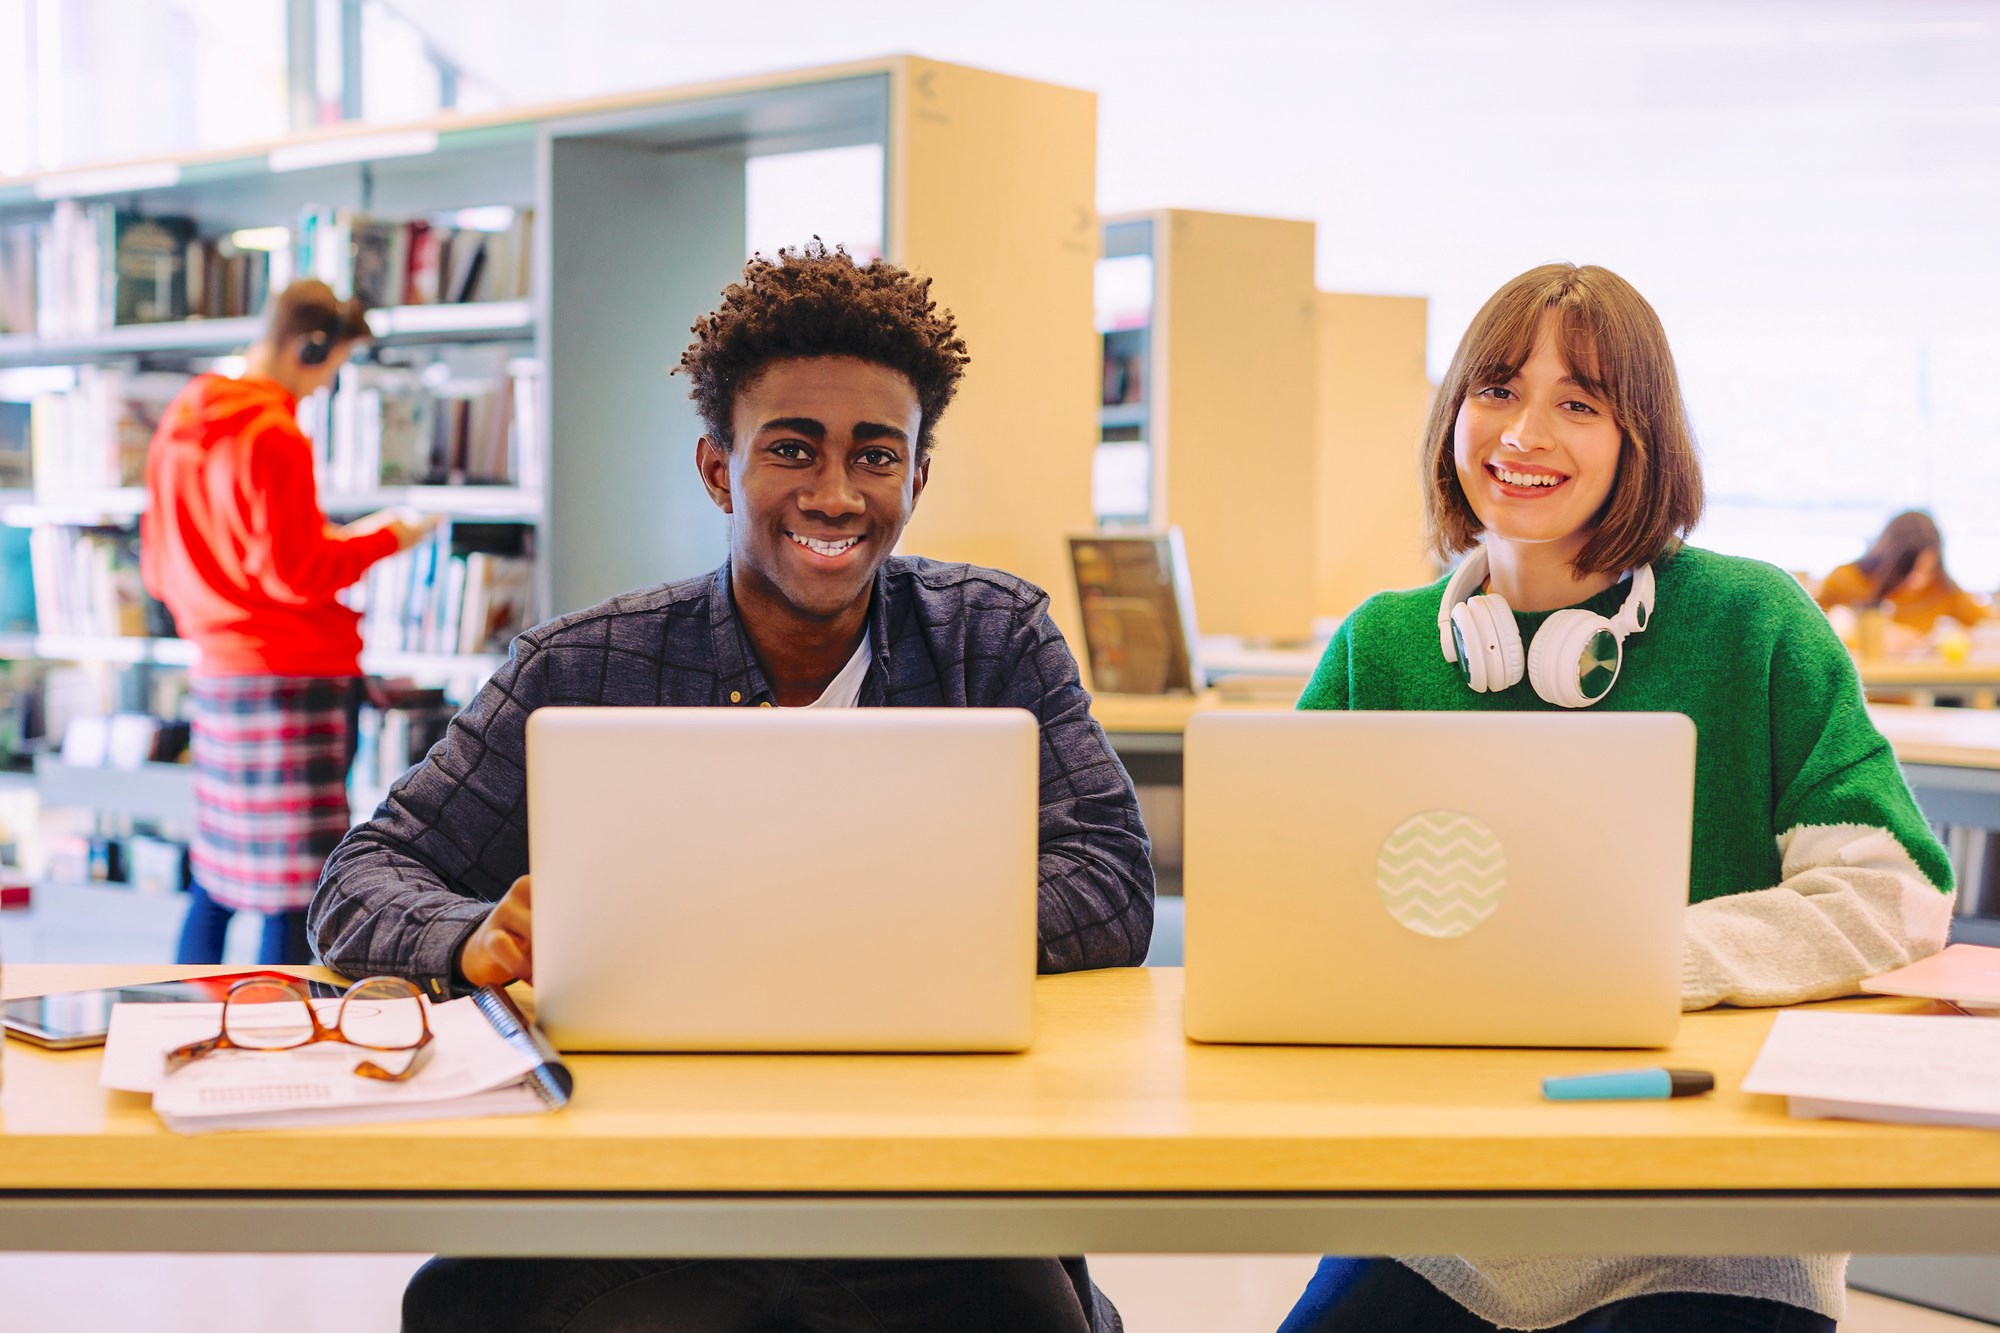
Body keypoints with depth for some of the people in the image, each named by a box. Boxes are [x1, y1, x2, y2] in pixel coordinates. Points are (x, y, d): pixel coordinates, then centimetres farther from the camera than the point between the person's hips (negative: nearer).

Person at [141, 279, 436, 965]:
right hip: (290, 675, -9)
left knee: (214, 882, 15)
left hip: (217, 672, 9)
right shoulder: (276, 437, -14)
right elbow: (293, 574, -16)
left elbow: (157, 570, 19)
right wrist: (380, 541, -2)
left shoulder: (179, 424, 13)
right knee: (295, 891, -5)